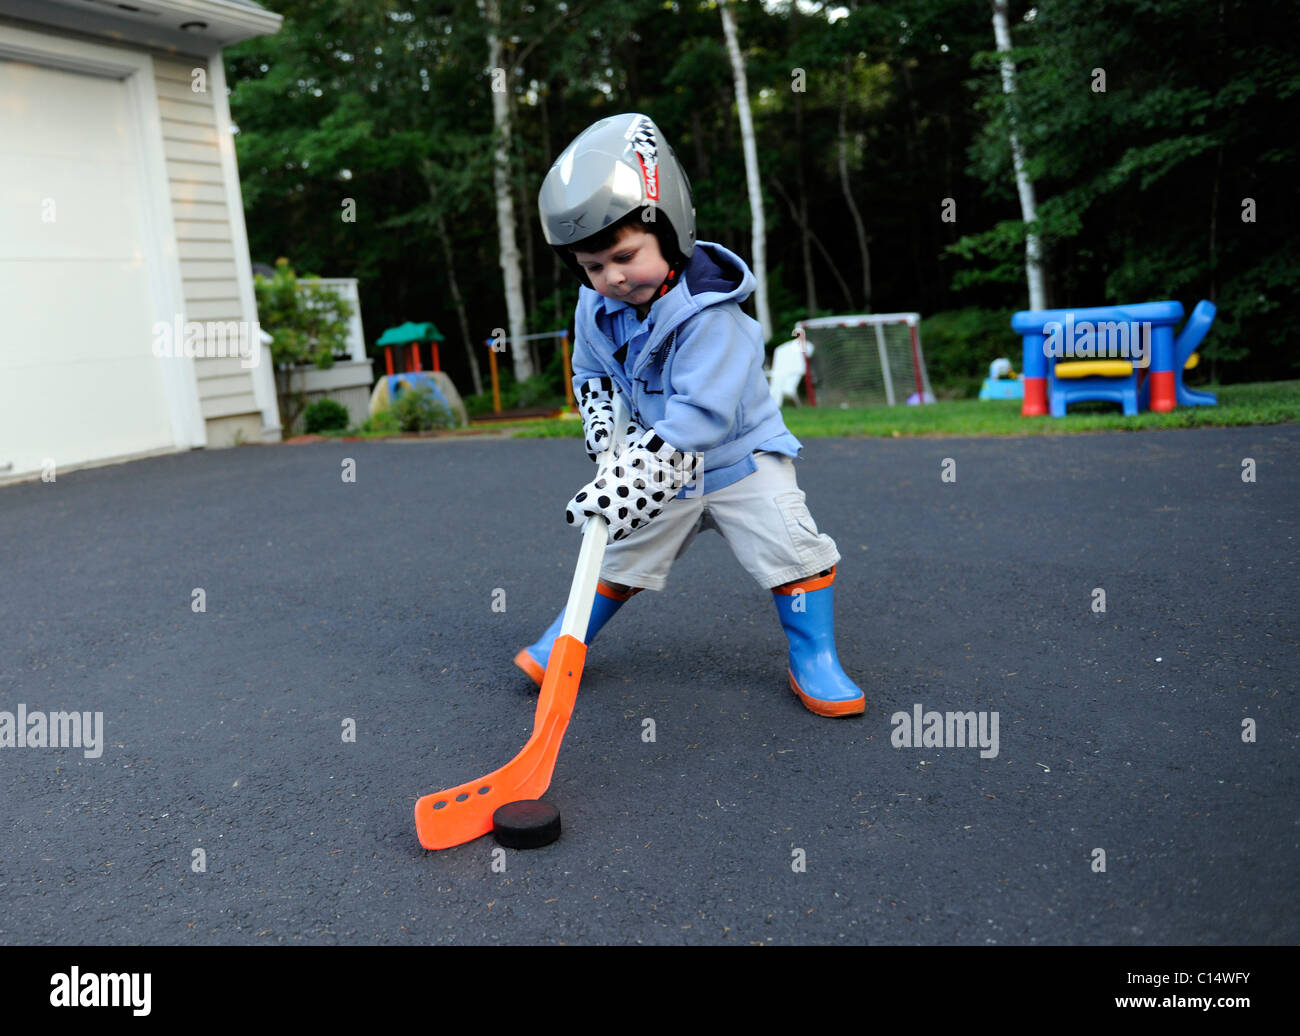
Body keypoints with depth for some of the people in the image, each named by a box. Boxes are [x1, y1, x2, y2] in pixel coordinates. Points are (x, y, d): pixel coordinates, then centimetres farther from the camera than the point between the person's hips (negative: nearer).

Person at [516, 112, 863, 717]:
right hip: (656, 464, 5)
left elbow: (699, 413, -35)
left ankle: (813, 661, 3)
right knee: (619, 554, 8)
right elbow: (589, 374, 13)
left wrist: (638, 473, -40)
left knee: (790, 545, -14)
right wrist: (603, 426, -6)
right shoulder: (596, 308, -6)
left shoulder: (707, 312, -28)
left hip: (738, 452, -4)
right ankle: (568, 638, 29)